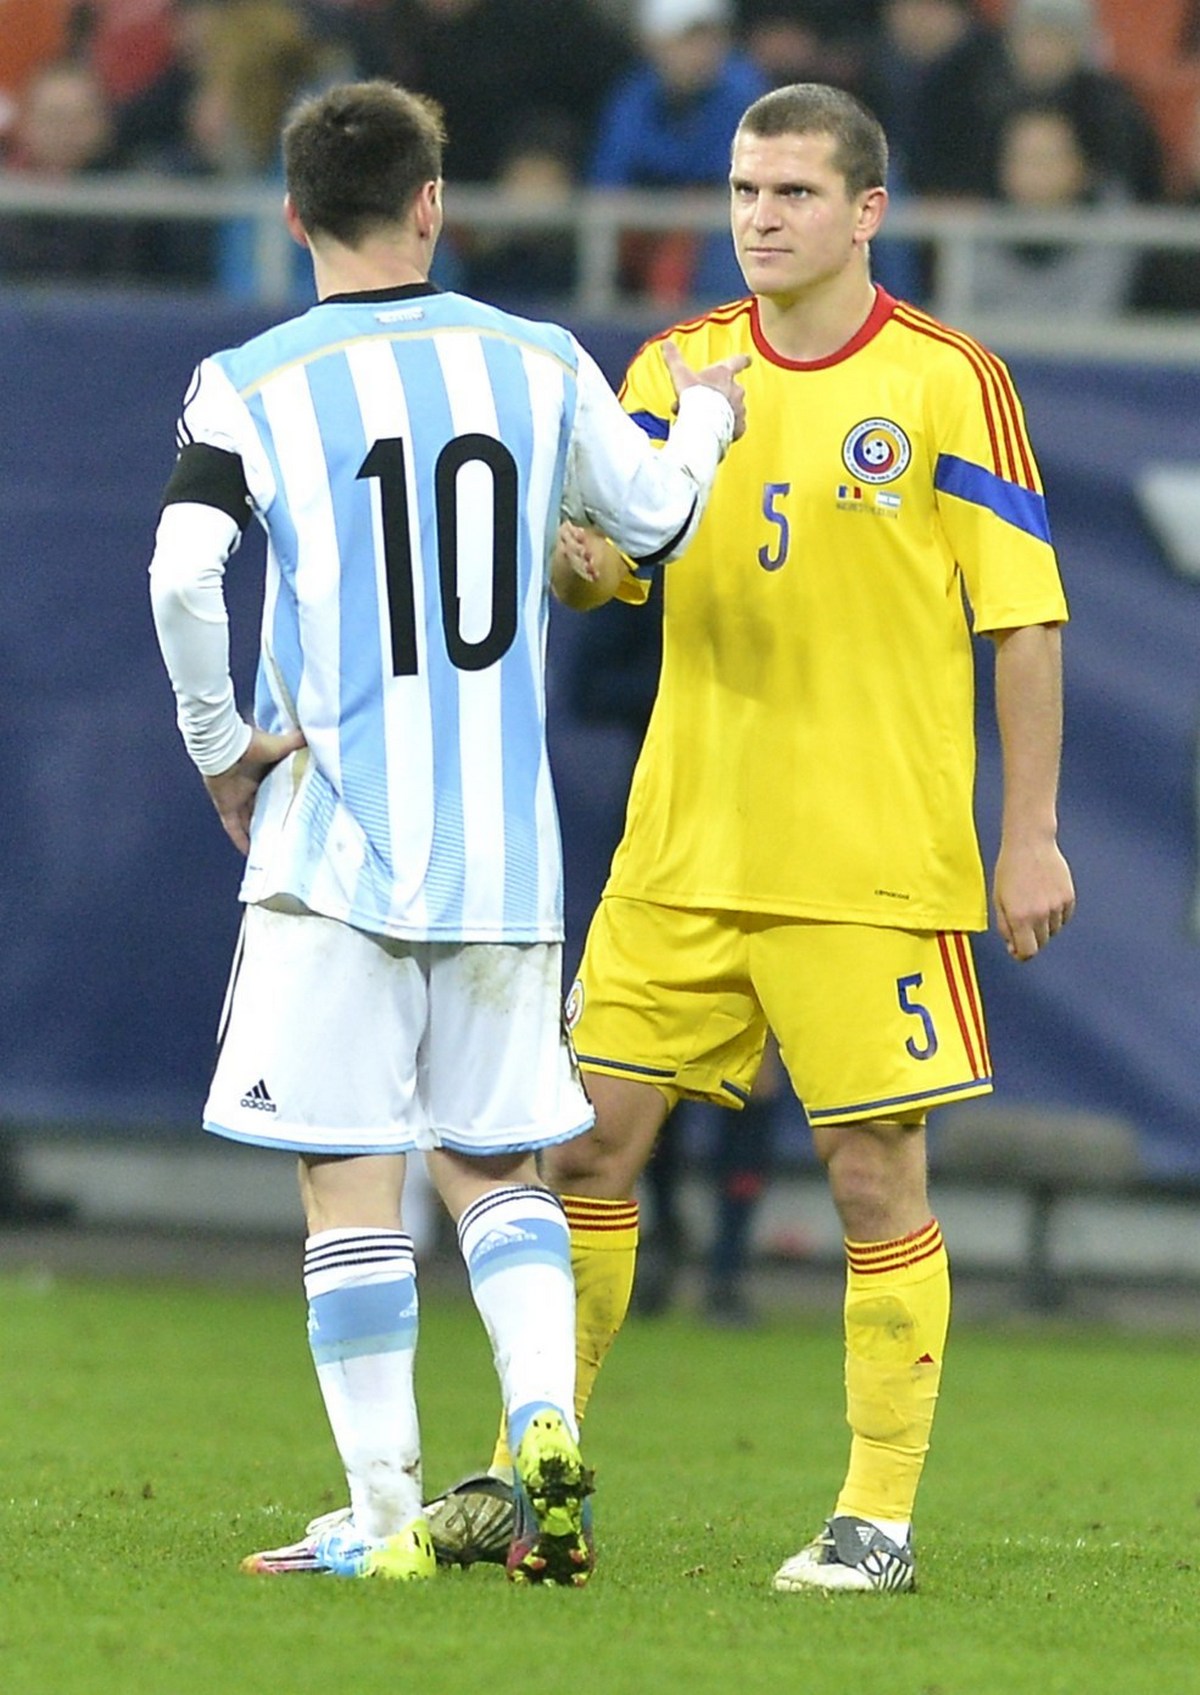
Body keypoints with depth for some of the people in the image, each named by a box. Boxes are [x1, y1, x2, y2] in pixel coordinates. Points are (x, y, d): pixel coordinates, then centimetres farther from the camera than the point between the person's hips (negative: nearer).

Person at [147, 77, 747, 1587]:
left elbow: (183, 574, -20)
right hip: (503, 844, 3)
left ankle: (382, 1515, -1)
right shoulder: (538, 366, 4)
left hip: (334, 839, -3)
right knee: (491, 1166, 14)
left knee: (349, 1181, 1)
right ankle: (544, 1417, -9)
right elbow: (654, 516, 19)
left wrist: (222, 744, -5)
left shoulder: (253, 388, -6)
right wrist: (702, 421, 40)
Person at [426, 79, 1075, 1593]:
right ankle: (534, 1472, 13)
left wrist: (1030, 831, -6)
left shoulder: (949, 382, -4)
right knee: (587, 1139, 3)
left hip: (873, 860, -4)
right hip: (683, 844, 4)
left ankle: (880, 1515, 5)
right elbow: (598, 561, 6)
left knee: (874, 1173, -3)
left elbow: (1025, 618, -2)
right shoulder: (678, 368, 9)